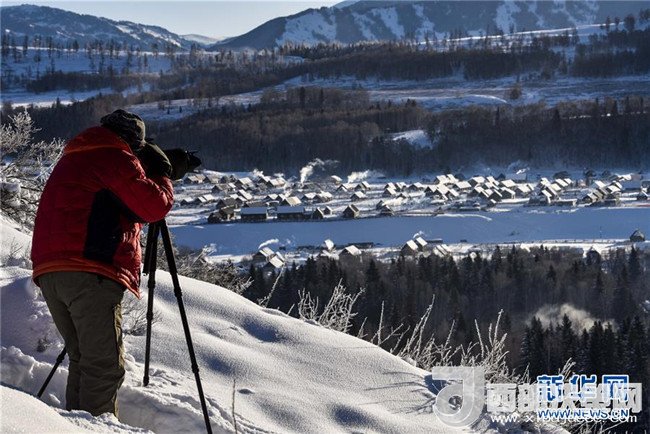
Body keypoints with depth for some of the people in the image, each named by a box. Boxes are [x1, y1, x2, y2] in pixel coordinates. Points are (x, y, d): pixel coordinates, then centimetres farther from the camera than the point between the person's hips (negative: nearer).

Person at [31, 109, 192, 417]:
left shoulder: (72, 159, 27)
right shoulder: (116, 157, -1)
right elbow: (154, 206, -7)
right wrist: (163, 175, 12)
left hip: (48, 270, 9)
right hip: (91, 272, -9)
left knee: (83, 359, 13)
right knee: (105, 365, -10)